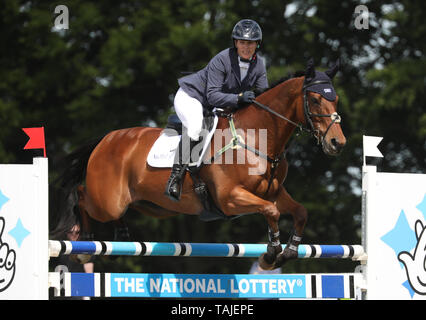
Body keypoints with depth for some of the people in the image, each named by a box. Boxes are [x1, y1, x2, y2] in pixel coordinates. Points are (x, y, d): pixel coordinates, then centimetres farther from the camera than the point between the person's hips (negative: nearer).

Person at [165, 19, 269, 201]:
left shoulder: (259, 67, -7)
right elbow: (212, 95, -28)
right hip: (190, 97, -8)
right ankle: (175, 179, -36)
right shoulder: (222, 60, -26)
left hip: (213, 109, 8)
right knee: (195, 125, -35)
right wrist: (238, 98, -40)